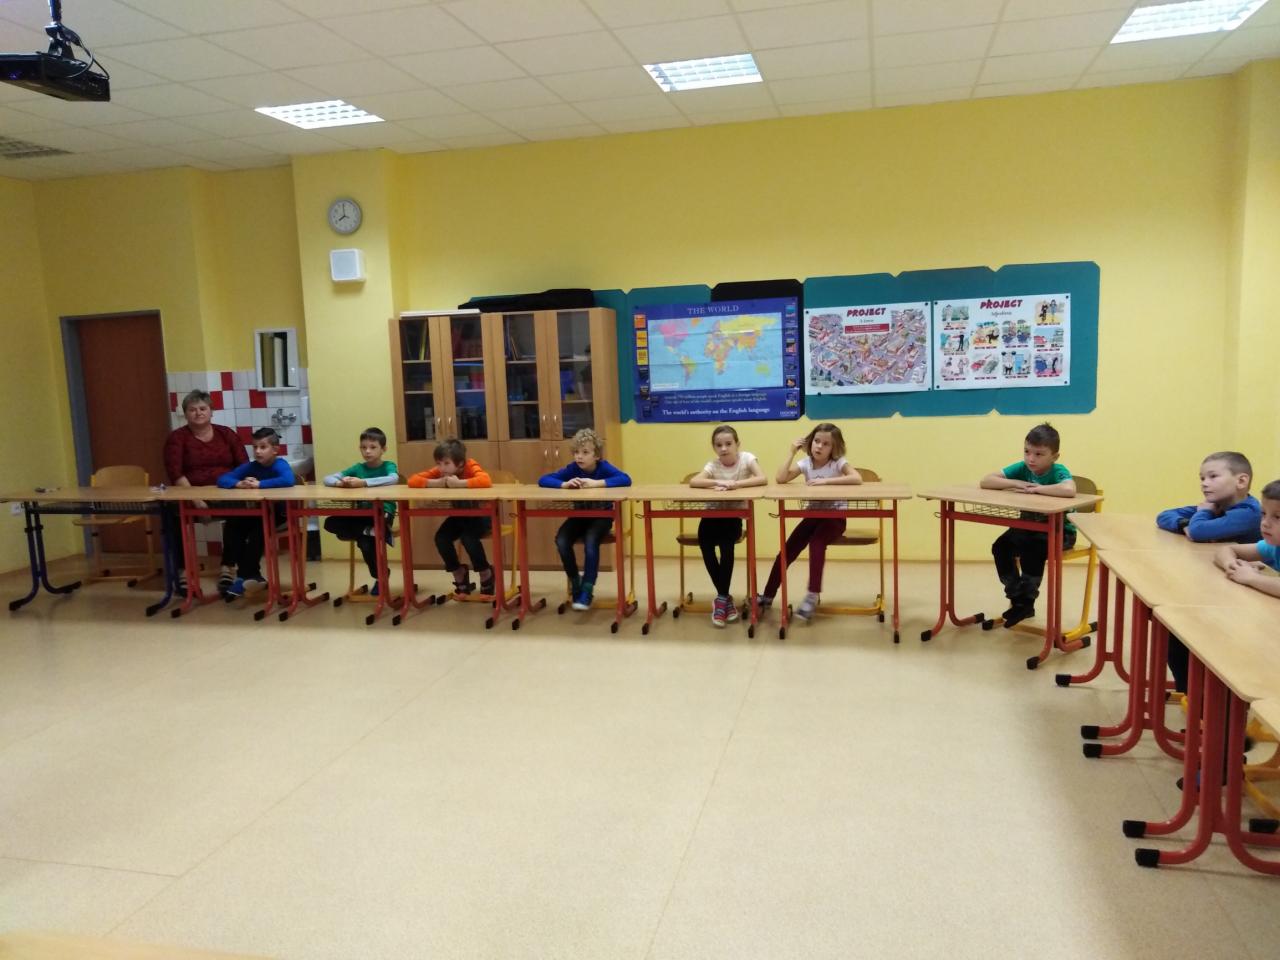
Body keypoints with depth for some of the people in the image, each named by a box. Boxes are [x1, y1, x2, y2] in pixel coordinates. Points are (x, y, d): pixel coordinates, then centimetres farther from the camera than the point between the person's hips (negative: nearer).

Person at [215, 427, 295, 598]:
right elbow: (222, 480, -4)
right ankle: (251, 574, -3)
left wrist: (259, 484, -34)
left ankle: (246, 575, -14)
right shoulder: (250, 466, 1)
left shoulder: (280, 464, -15)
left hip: (278, 513, -6)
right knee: (231, 526, -14)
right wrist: (239, 484, -26)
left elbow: (288, 481, -38)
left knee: (258, 529, -31)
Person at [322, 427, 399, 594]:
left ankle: (380, 577, -5)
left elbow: (393, 479, -28)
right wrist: (340, 482, -22)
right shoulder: (358, 468, 9)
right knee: (330, 523, -19)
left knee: (367, 542, -31)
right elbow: (327, 479, 3)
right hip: (362, 512, 4)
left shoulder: (388, 466, -2)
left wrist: (363, 482, -36)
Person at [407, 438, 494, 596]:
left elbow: (486, 481, -46)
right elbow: (413, 480, -19)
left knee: (468, 537, -32)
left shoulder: (471, 467, -25)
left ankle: (486, 573, -5)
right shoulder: (439, 471, -11)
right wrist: (436, 483, -33)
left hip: (481, 515, -5)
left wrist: (459, 483, -42)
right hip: (459, 515, 5)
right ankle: (459, 574, 6)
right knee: (441, 538, -19)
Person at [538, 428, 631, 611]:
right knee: (561, 540, -23)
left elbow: (626, 480, -33)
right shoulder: (572, 468, -11)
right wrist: (564, 484, -34)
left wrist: (597, 483, -39)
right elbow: (542, 480, -15)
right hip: (579, 515, 3)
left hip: (601, 516, -3)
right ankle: (575, 582, 2)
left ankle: (587, 590, -20)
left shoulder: (604, 467, -17)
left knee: (590, 541, -32)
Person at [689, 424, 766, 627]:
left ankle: (721, 597, -12)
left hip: (734, 515, -1)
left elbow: (763, 479, -25)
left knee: (726, 543, -29)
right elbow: (693, 482, -24)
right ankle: (725, 597, -9)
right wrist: (718, 483, -37)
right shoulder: (713, 465, -7)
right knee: (705, 543, -25)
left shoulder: (746, 458, -9)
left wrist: (736, 484, -34)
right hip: (713, 514, 1)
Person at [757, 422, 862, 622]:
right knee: (787, 550, -6)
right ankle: (768, 596, 8)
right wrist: (792, 452, -15)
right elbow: (780, 479, -14)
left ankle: (813, 596, -25)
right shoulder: (805, 463, -2)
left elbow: (857, 479, -29)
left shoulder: (838, 462, -11)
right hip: (813, 515, 4)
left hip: (835, 516, -4)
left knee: (816, 543, -31)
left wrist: (826, 481, -31)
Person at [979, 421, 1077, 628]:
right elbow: (986, 481, -16)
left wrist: (1035, 488, -35)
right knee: (1000, 547, -15)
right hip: (1030, 526, 5)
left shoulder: (1058, 471, -22)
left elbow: (1069, 490, -47)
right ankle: (1017, 597, 3)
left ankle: (1027, 602, -11)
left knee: (1031, 548, -32)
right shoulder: (1021, 468, -9)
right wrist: (1016, 484, -28)